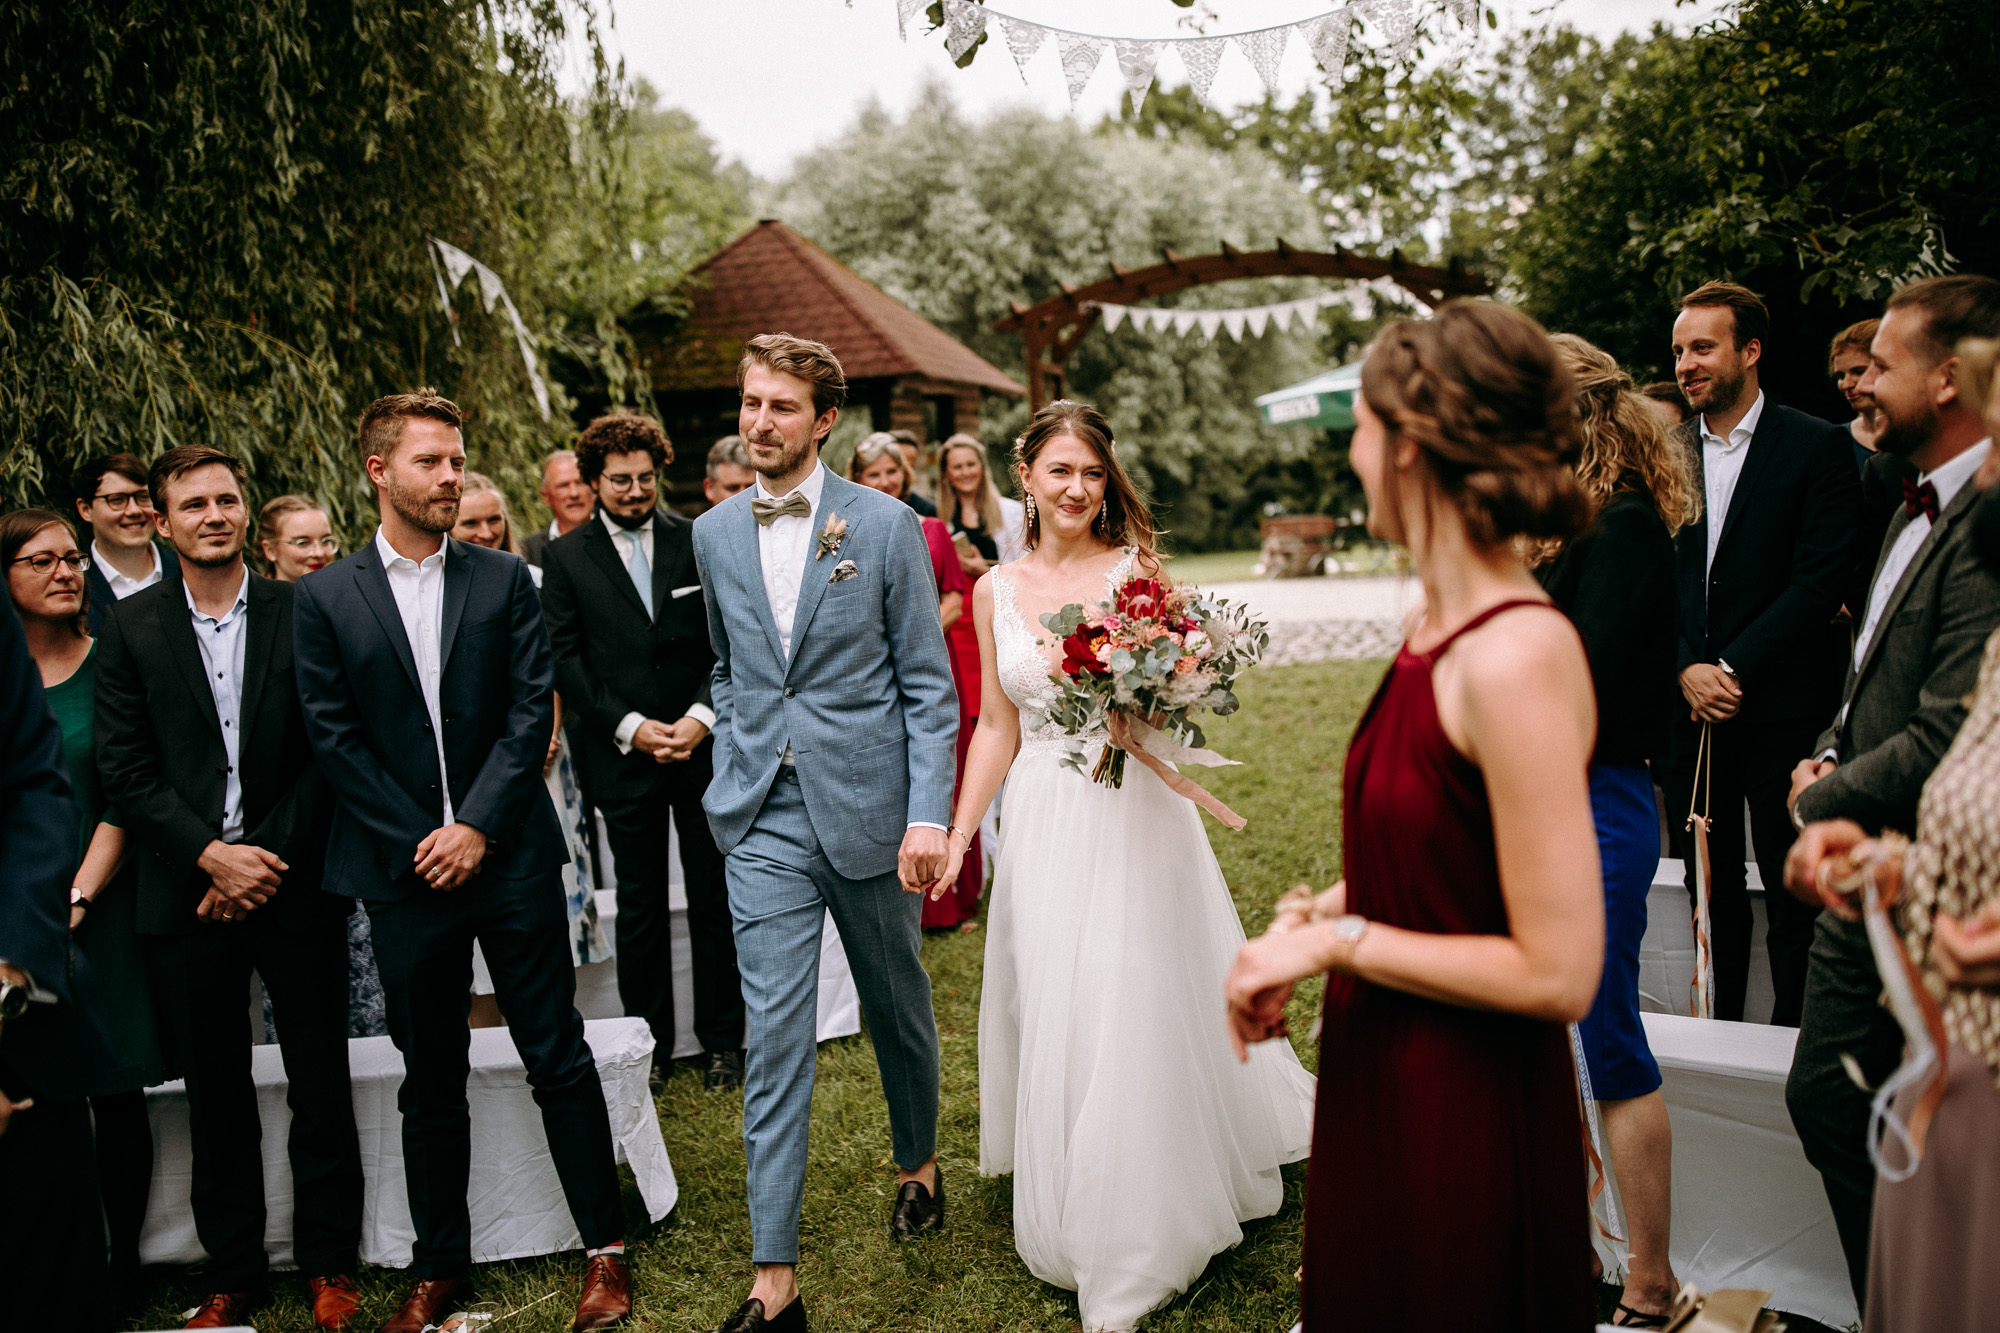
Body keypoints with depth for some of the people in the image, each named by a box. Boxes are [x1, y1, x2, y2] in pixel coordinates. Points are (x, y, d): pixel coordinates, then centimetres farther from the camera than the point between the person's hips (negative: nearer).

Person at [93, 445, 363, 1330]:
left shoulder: (300, 612, 1)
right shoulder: (130, 627, 4)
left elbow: (326, 751, -2)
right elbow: (124, 769, -1)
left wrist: (270, 861, -9)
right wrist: (213, 856, -11)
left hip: (294, 883, -1)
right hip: (187, 892, 1)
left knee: (320, 1082, 7)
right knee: (214, 1092, 11)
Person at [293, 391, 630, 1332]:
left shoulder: (504, 580, 4)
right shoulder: (326, 597, 3)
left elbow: (533, 708, -2)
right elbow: (333, 735, -1)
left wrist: (477, 826, -10)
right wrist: (419, 841, -8)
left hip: (510, 856, 0)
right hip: (402, 868, 1)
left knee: (559, 1060, 5)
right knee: (430, 1082, 12)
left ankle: (605, 1248, 17)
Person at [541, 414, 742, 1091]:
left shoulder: (700, 541, 3)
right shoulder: (564, 558, 3)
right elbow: (565, 658, -1)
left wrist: (701, 717, -11)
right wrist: (630, 727, -11)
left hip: (704, 748, 0)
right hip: (623, 757, 0)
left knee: (715, 899, 7)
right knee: (640, 907, 8)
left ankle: (722, 1038, 21)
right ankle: (649, 1042, 21)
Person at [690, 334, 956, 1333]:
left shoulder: (885, 523, -5)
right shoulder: (714, 534, 6)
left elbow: (928, 682, -5)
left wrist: (928, 816, -12)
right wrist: (735, 767, 8)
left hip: (869, 808, -1)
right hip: (763, 819, 2)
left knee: (897, 1008, 16)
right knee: (773, 1036, -1)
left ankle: (918, 1160, 44)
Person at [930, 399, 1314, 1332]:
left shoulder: (1135, 569, -3)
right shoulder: (996, 591, 6)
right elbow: (997, 727, 11)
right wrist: (956, 836, 7)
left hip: (1133, 813, -3)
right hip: (1042, 824, 3)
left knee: (1137, 1017, 1)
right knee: (1053, 1021, 11)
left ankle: (1141, 1247, 18)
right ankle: (1076, 1225, 33)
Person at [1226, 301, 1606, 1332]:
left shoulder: (1516, 657, -26)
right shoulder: (1439, 622, 0)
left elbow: (1558, 974, -24)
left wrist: (1338, 940, -18)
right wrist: (1317, 914, 0)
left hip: (1466, 1122, -8)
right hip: (1382, 1084, 8)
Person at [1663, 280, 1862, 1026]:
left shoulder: (1817, 447, -3)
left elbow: (1823, 578, -9)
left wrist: (1734, 669, -14)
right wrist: (1688, 670, -8)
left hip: (1781, 705, -3)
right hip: (1688, 706, 4)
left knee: (1792, 892, 4)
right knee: (1708, 885, 12)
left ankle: (1792, 1037, 18)